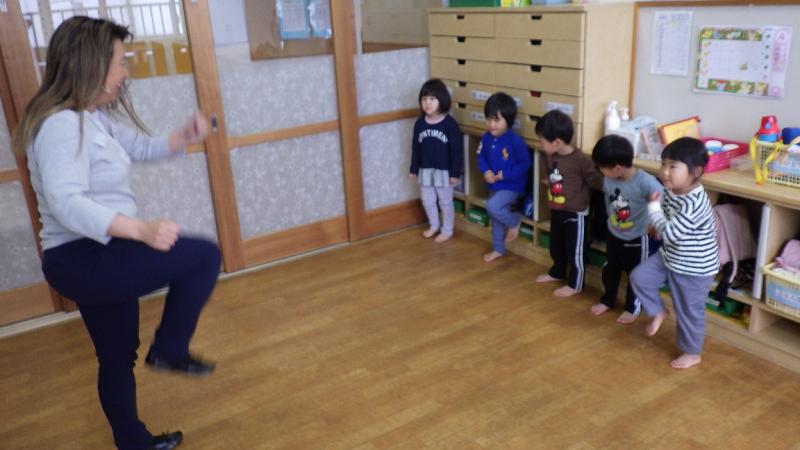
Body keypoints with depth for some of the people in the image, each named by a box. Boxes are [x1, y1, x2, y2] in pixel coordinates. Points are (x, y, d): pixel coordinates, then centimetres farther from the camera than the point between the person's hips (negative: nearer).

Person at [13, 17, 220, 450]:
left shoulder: (94, 117, 10)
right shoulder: (61, 125, -21)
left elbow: (140, 147, 24)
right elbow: (67, 204, -33)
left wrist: (184, 137, 3)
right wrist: (143, 230, -44)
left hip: (96, 256, 10)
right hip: (81, 260, -10)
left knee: (117, 355, 21)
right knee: (204, 256, -12)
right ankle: (168, 350, 4)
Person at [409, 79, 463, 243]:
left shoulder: (449, 123, -15)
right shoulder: (420, 123, -2)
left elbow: (457, 149, -12)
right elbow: (415, 147, 6)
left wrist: (455, 172, -13)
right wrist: (413, 169, 8)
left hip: (444, 171, -4)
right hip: (425, 170, 5)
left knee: (445, 201, 10)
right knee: (427, 200, 16)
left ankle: (447, 230, 27)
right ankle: (434, 225, 40)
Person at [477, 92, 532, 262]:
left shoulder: (515, 141, -22)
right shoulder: (486, 138, -5)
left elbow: (525, 163, -17)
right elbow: (481, 156, 8)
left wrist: (505, 175, -22)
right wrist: (485, 171, -12)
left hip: (511, 186, -6)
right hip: (494, 186, 6)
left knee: (492, 206, -27)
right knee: (496, 220, 16)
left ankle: (515, 221, 3)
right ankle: (498, 249, 36)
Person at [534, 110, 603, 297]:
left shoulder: (580, 160, -25)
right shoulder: (551, 156, -3)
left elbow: (596, 180, -17)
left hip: (575, 213, -7)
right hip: (556, 211, 7)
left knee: (575, 251, 8)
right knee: (555, 246, 24)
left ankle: (575, 284, 23)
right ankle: (557, 272, 46)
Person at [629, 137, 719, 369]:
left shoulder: (694, 204, -34)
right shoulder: (671, 191, -6)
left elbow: (670, 233, -32)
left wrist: (654, 208, -23)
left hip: (694, 269, -7)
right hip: (670, 258, 8)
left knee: (688, 312, 9)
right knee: (639, 277, 0)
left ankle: (692, 353, 31)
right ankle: (658, 312, 23)